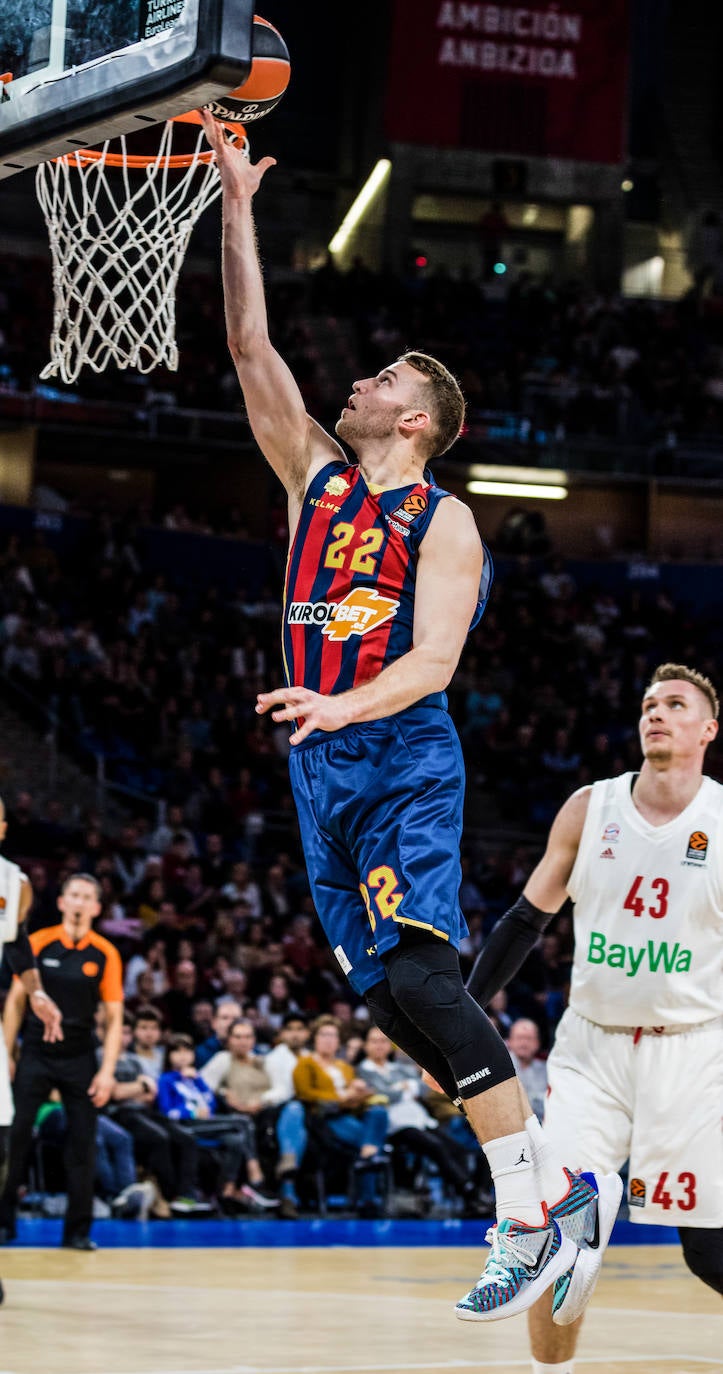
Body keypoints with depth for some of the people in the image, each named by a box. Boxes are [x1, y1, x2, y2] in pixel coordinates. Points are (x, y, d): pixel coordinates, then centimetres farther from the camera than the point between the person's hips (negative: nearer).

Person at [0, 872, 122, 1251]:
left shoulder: (105, 954, -1)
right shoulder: (38, 943, -1)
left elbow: (114, 1017, 1)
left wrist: (107, 1071, -7)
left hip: (79, 1059, 0)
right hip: (35, 1053, 0)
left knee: (83, 1143, -2)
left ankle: (78, 1230, 6)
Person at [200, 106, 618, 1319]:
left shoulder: (444, 523, -2)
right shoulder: (315, 478, 16)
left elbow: (434, 657, -15)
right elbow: (250, 347, 12)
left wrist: (348, 705, -33)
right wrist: (237, 212, 8)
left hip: (405, 761, -7)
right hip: (324, 764, 7)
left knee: (417, 975, -20)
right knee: (389, 998, 3)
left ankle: (529, 1217, -19)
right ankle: (549, 1182, 9)